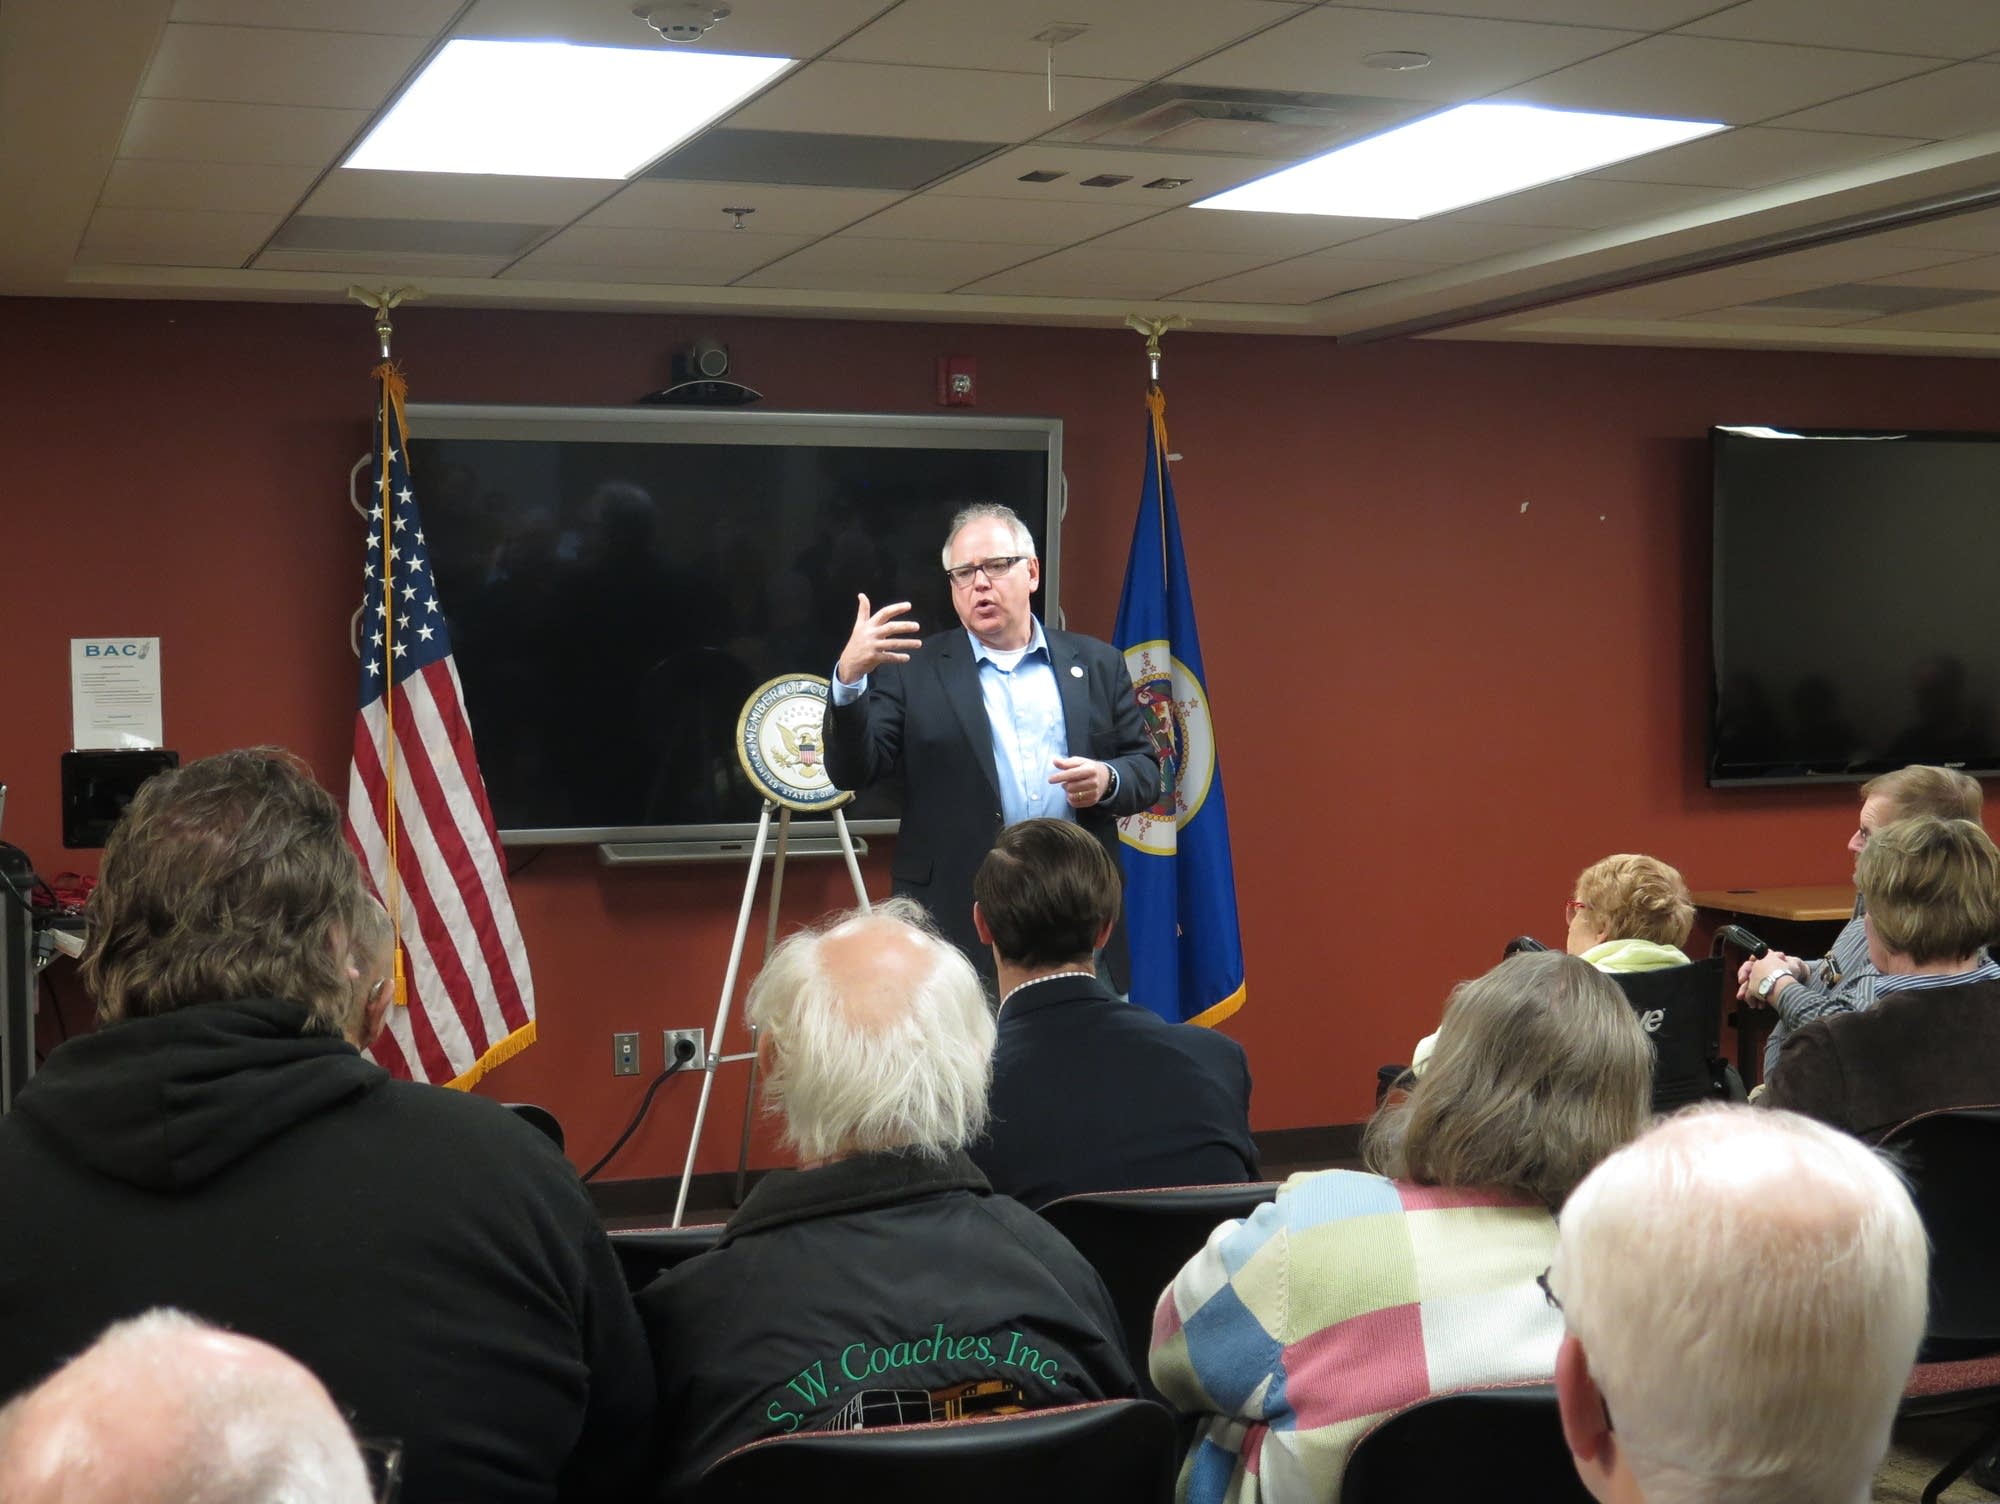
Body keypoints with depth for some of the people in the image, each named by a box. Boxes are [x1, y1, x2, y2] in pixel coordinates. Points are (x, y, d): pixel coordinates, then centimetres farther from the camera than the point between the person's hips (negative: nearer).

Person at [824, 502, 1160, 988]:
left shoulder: (1097, 664, 12)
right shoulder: (913, 670, 4)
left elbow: (1146, 770, 13)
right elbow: (852, 771, -3)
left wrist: (1108, 780, -10)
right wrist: (850, 677, -19)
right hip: (957, 926, -2)